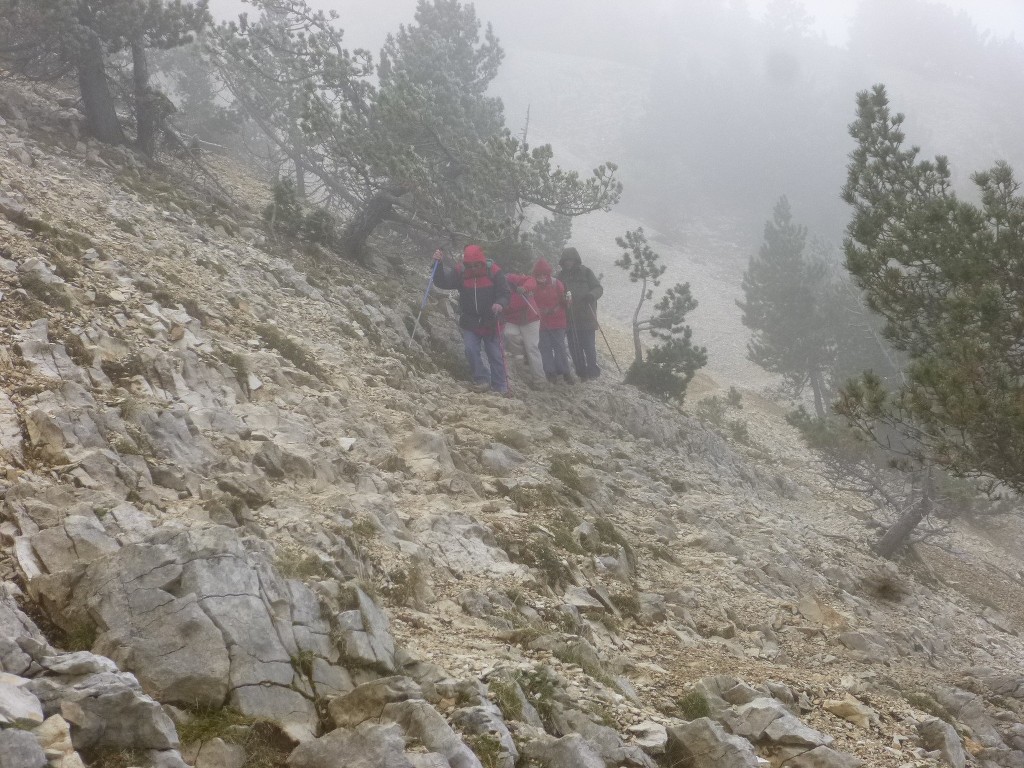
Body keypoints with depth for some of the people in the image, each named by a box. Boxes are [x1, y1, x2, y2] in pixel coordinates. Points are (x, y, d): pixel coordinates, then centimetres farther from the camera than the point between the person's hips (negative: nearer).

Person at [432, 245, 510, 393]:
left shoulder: (494, 272, -12)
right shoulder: (460, 272, -8)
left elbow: (505, 294, -8)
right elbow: (442, 282, -17)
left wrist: (500, 304, -30)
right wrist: (439, 264, -32)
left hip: (491, 323, -1)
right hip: (469, 323, 1)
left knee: (496, 356, 4)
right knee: (471, 350, -14)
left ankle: (501, 388, 15)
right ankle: (482, 379, 3)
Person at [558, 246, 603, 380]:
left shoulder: (586, 272, -1)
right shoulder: (562, 275, 10)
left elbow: (598, 288, -3)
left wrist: (591, 294, -25)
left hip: (586, 316, -4)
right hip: (570, 318, 4)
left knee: (588, 345, -7)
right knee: (574, 346, 6)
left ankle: (592, 368, 10)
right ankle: (581, 371, 17)